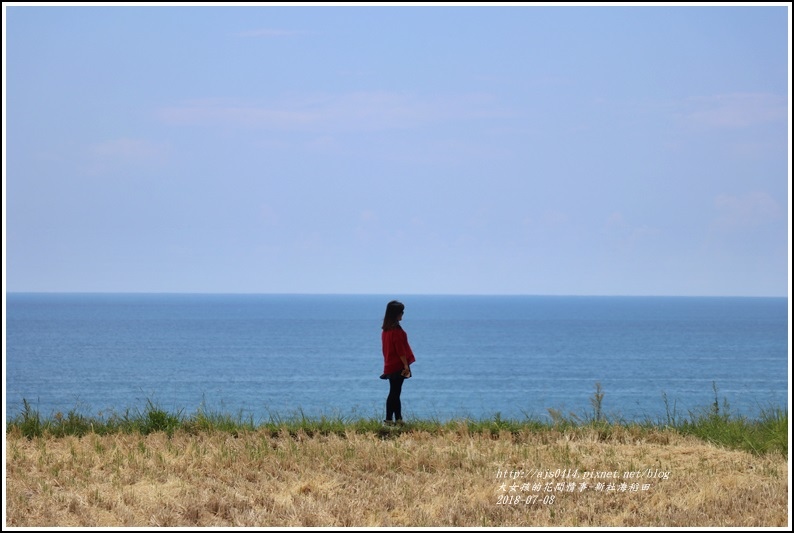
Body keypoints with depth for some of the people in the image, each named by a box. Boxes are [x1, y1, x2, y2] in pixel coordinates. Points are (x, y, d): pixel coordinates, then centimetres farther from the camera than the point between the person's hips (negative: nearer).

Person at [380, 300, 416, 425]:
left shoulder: (386, 329, 11)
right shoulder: (396, 329, -16)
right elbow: (400, 349, -19)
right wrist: (406, 365, -16)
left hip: (389, 365, 9)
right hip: (398, 365, -9)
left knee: (395, 392, 12)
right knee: (394, 393, -5)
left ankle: (398, 418, 15)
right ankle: (389, 419, -4)